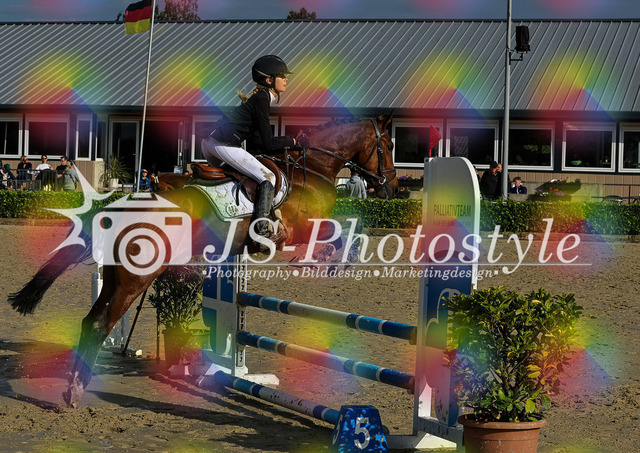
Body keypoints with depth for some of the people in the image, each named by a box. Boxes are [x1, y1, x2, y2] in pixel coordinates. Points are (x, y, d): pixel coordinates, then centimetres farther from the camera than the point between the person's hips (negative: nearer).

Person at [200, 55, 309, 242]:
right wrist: (294, 142, -1)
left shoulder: (260, 96, 20)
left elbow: (257, 142, 18)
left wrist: (287, 146, 11)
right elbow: (268, 143, -12)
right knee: (268, 178, -11)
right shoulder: (261, 99, -9)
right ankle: (261, 231, -20)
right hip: (223, 144, -10)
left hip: (209, 141, 10)